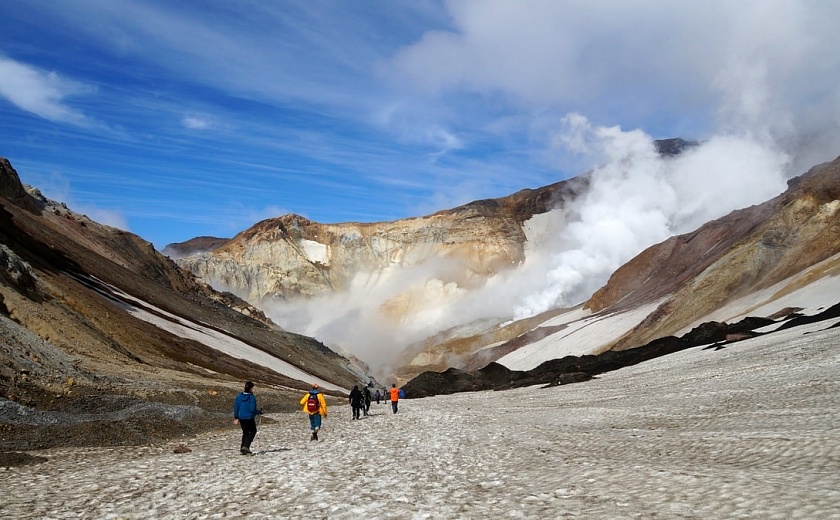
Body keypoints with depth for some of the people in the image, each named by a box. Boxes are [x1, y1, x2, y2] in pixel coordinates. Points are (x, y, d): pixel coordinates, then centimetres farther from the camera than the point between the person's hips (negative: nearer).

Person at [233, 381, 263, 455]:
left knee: (245, 432, 20)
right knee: (253, 431, 15)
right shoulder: (251, 397, -17)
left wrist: (236, 418, 13)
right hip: (249, 418, -5)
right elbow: (252, 409, -19)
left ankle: (243, 448, 16)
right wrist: (259, 412, -2)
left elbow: (236, 407, 4)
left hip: (241, 418, 5)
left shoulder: (239, 396, 0)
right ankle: (245, 446, 1)